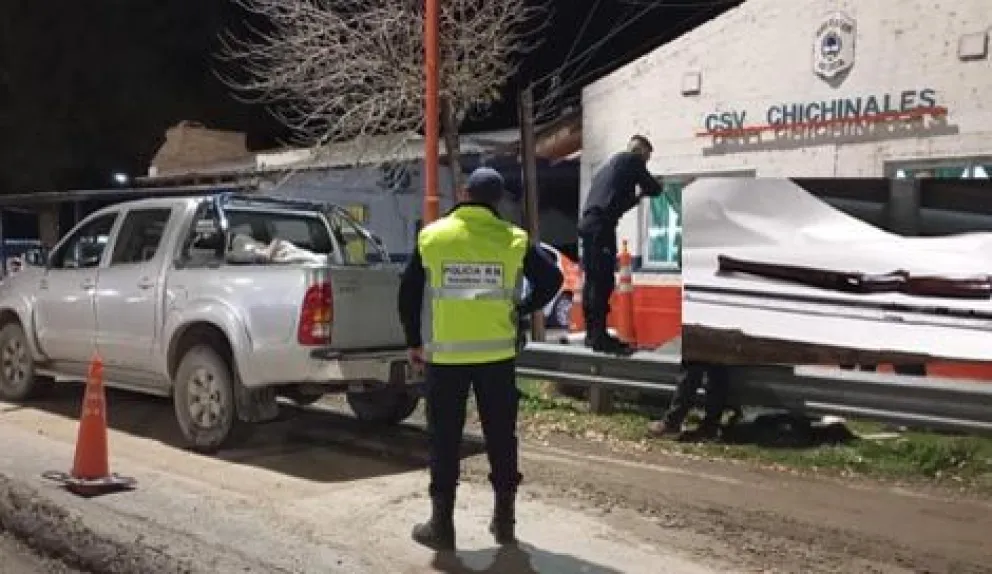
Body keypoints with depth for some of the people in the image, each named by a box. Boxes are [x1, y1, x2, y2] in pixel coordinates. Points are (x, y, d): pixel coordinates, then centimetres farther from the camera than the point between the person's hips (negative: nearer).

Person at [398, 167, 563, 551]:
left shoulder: (432, 237, -3)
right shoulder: (513, 241, -3)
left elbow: (408, 293, 1)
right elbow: (552, 279, 0)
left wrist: (414, 342, 11)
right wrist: (522, 310, 13)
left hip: (444, 354, -1)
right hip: (497, 354, 1)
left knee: (444, 439, 7)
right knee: (500, 436, 12)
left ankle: (441, 524, 12)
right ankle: (504, 520, 20)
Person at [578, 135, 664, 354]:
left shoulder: (609, 165, 30)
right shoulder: (632, 160, 6)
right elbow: (654, 189, 7)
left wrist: (636, 196, 32)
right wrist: (643, 191, 27)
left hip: (588, 223, 9)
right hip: (601, 225, -9)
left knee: (592, 280, 10)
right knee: (603, 282, -10)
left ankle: (592, 333, 14)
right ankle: (599, 336, -12)